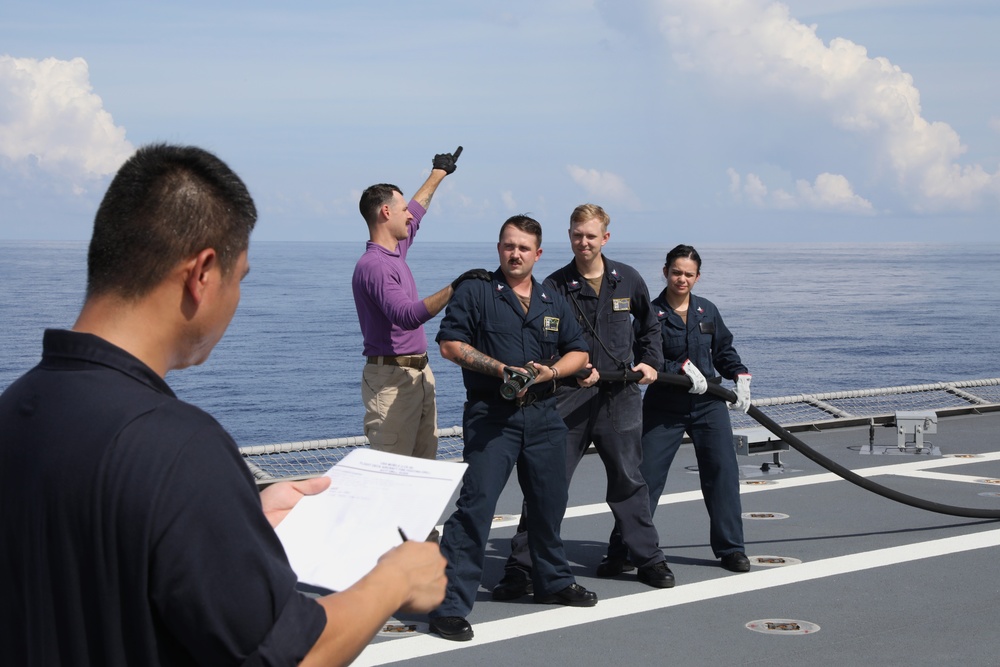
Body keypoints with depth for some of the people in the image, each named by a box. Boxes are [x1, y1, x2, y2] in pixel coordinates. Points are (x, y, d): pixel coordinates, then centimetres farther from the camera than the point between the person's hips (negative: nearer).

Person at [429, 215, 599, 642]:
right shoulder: (476, 293, -1)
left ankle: (553, 582, 35)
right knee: (476, 503, -13)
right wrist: (501, 369, -15)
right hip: (490, 415, -5)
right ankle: (450, 603, -13)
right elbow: (451, 344, -7)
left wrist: (549, 371, -5)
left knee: (549, 502, 15)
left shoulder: (553, 303, 14)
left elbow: (578, 353, 16)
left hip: (543, 416, 6)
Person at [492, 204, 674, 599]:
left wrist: (650, 362, 10)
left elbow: (648, 326, 23)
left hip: (620, 394, 3)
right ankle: (521, 569, -3)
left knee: (629, 481, 13)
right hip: (569, 397, -3)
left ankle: (648, 559, 25)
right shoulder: (555, 287, -3)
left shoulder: (628, 280, 7)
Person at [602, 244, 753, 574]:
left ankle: (730, 549, 14)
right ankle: (620, 550, 6)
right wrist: (684, 367, -24)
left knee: (723, 473, 2)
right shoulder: (652, 314, -6)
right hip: (664, 407, -4)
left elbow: (724, 350, 18)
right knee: (645, 476, -3)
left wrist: (740, 375, 3)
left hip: (708, 404, 4)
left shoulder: (707, 311, 8)